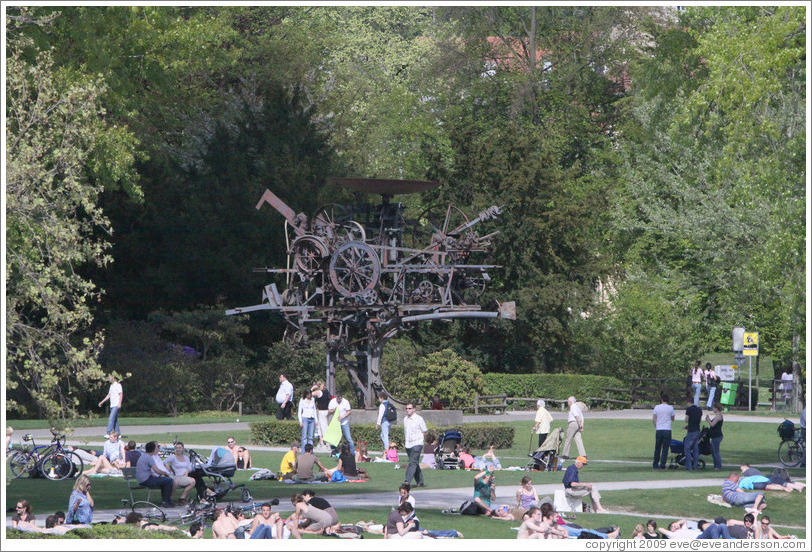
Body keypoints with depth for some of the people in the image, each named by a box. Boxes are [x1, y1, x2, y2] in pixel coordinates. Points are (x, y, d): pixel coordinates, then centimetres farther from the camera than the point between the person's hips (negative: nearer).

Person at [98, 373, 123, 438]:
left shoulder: (118, 385, -8)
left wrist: (119, 403, -24)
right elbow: (109, 395, 27)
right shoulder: (111, 385, 18)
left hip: (116, 405, -9)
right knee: (115, 420, 9)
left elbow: (121, 395, -14)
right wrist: (102, 402, 27)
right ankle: (118, 434, 13)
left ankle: (108, 433, -21)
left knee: (111, 419, -16)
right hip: (112, 405, 9)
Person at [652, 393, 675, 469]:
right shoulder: (670, 408, 0)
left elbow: (653, 420, 3)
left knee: (657, 448, 11)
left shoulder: (657, 407, 2)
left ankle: (655, 464, 15)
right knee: (665, 449, 0)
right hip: (667, 430, -1)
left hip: (658, 430, 1)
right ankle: (662, 465, -5)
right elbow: (672, 419, 13)